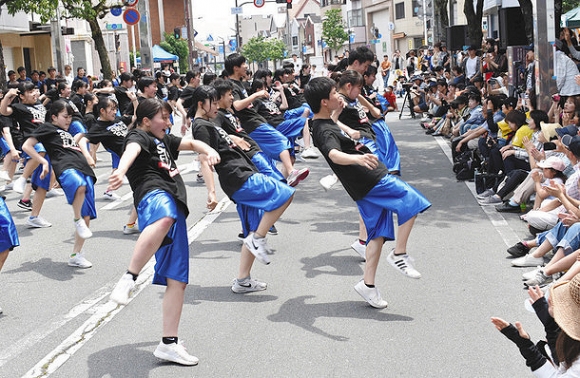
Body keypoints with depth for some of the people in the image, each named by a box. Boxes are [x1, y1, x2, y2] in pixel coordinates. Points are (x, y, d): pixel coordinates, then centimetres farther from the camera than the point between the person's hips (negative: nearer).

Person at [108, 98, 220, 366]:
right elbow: (131, 151, -16)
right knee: (165, 218, -47)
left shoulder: (163, 140, 33)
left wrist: (209, 151, 10)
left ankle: (168, 344, 7)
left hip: (175, 208, 9)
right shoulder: (138, 136, 6)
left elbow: (191, 143, 36)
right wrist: (121, 172, -41)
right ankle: (128, 280, -47)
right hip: (153, 195, -9)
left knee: (178, 280, 4)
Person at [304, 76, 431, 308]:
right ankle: (399, 254, -4)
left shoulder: (321, 124, 10)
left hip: (364, 188, 10)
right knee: (412, 202, -6)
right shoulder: (325, 132, -21)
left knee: (378, 234, 9)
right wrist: (357, 158, -60)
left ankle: (368, 285, 7)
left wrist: (338, 111, 39)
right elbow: (334, 154, -44)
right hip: (374, 180, -10)